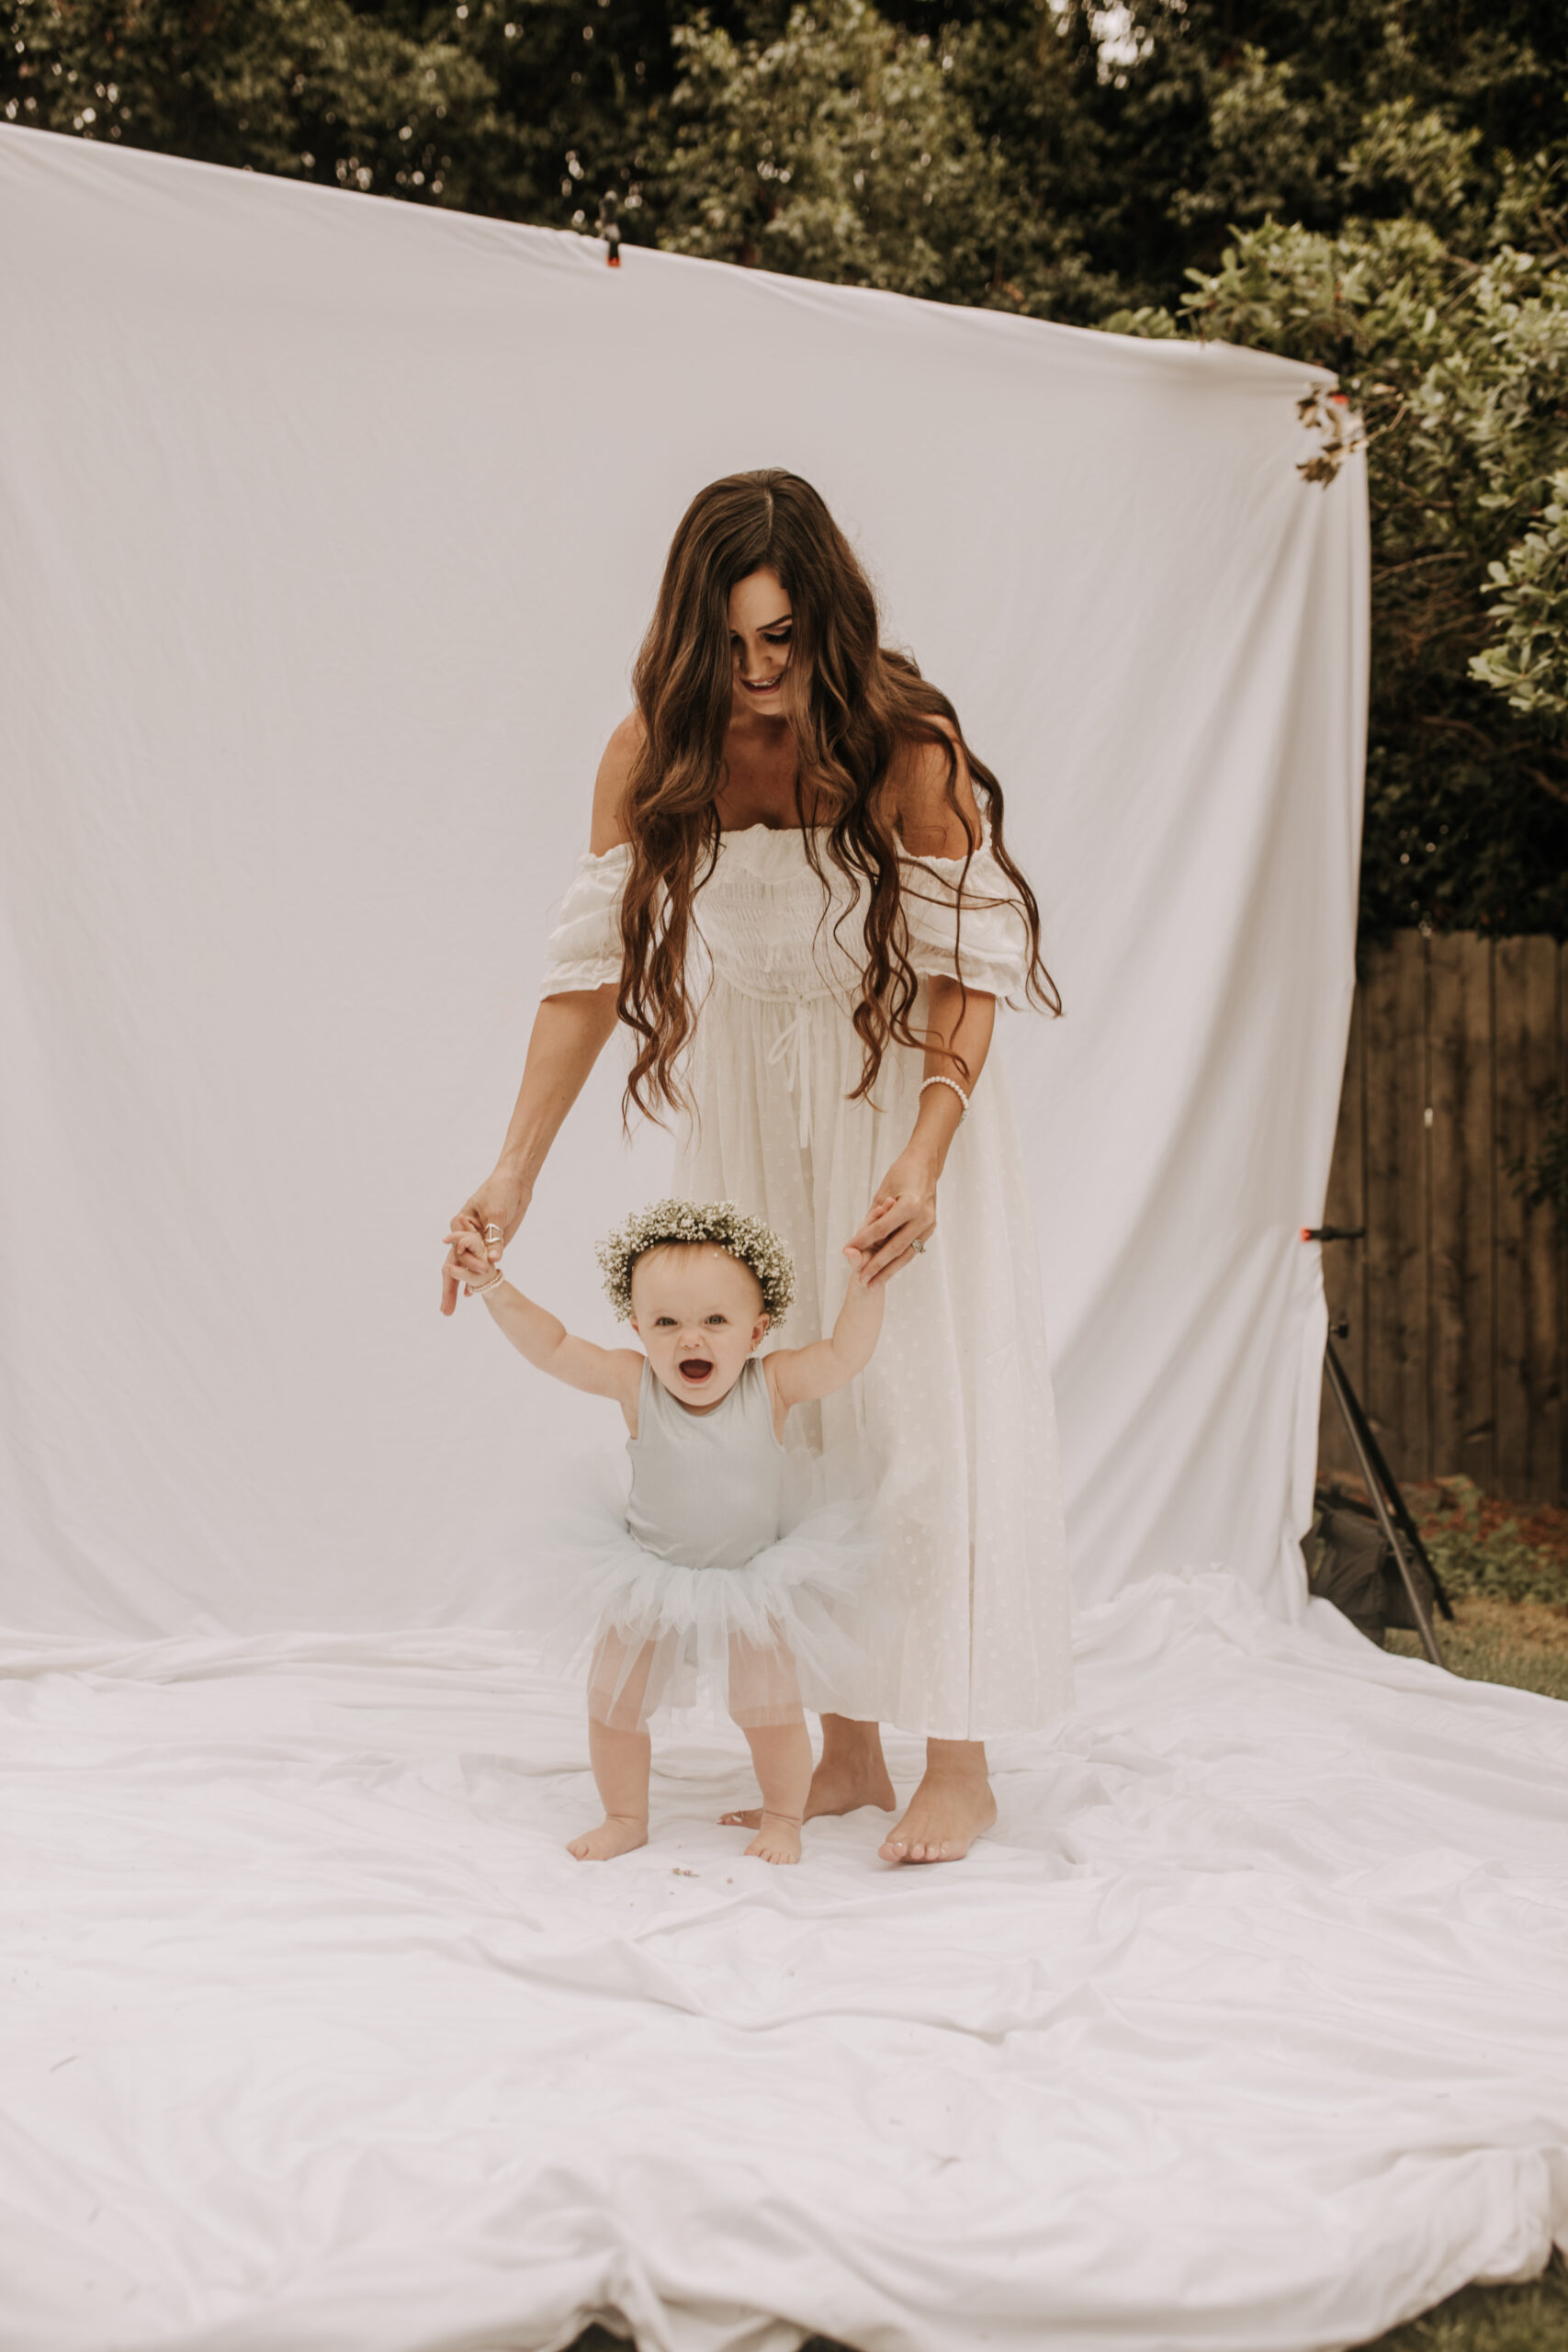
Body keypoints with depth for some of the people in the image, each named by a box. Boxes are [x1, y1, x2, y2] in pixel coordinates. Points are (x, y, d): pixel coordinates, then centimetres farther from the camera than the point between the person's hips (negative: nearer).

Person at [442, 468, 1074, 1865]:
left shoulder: (908, 741, -20)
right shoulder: (652, 754, -11)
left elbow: (968, 964, -19)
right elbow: (593, 961, -10)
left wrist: (923, 1163, -31)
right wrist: (516, 1170, -15)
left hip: (898, 1084, -3)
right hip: (745, 1107, 4)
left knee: (923, 1405, -3)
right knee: (788, 1419, 5)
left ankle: (961, 1763, 7)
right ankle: (849, 1748, 16)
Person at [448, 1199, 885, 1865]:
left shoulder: (771, 1385, -16)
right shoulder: (634, 1384, -16)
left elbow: (845, 1355, -22)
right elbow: (551, 1347, -14)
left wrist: (864, 1286, -35)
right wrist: (493, 1287, -23)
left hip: (753, 1582, -1)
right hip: (650, 1582, 1)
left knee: (769, 1709, 2)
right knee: (613, 1703, 8)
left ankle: (782, 1817, 28)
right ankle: (626, 1818, 31)